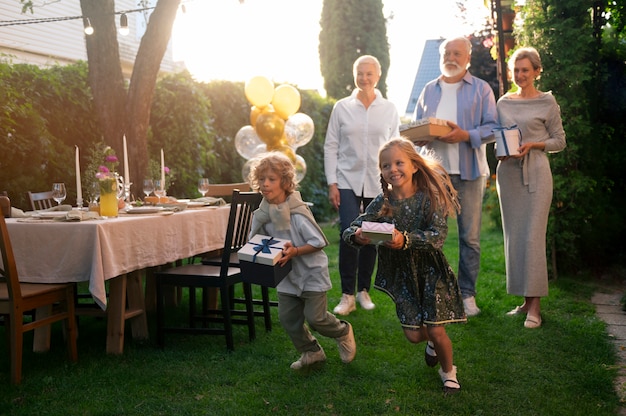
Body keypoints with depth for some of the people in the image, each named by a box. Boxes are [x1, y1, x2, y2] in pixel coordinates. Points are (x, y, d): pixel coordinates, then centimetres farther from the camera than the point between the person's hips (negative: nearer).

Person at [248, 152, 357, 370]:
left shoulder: (297, 213, -24)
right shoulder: (262, 215, -7)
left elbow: (319, 242, -20)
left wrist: (295, 251, -30)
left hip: (311, 272, -6)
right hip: (287, 275, 6)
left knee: (315, 317, -5)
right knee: (288, 318, 7)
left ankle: (343, 332, 27)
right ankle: (311, 352, 30)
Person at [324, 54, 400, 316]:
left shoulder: (389, 109, 6)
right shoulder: (342, 107, 4)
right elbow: (331, 146, 4)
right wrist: (332, 183, -3)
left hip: (378, 183, 2)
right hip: (348, 181, -1)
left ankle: (363, 290, 21)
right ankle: (347, 295, -2)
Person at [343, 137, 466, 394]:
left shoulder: (429, 197, -17)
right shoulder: (382, 203, -10)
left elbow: (439, 235, -28)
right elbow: (349, 231, -14)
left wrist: (406, 240, -44)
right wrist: (357, 236, -38)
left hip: (430, 271, -3)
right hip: (401, 275, 3)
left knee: (436, 330, -4)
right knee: (413, 335, 7)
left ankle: (448, 371, 28)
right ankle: (432, 342, 45)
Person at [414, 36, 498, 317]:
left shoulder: (481, 89, 7)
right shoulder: (429, 90, 17)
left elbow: (492, 128, -1)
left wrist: (465, 135, -17)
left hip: (469, 170, -2)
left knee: (470, 236, 1)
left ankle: (467, 294, 10)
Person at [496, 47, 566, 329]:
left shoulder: (547, 102, 1)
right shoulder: (504, 102, 13)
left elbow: (559, 141, 2)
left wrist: (533, 144, -13)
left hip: (535, 172, -5)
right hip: (508, 172, 5)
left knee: (532, 236, -9)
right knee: (513, 236, 5)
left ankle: (535, 305, -5)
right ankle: (525, 300, 15)